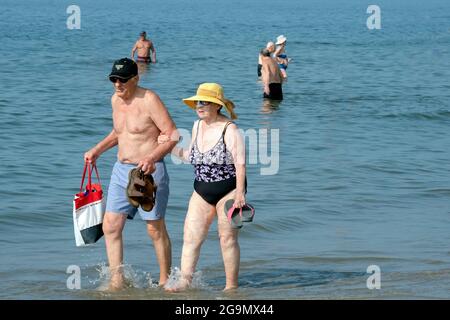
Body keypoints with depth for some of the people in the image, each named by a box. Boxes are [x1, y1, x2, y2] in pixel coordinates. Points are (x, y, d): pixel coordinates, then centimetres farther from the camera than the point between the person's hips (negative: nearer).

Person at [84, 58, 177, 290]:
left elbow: (172, 135, -17)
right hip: (121, 170, 8)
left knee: (155, 229, 1)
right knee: (110, 226, 0)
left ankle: (165, 281, 13)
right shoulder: (116, 100, 10)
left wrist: (151, 157, -29)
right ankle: (117, 281, 5)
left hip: (148, 172, -8)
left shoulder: (148, 100, -14)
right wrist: (97, 150, 17)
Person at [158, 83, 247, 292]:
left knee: (227, 238, 1)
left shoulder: (229, 129, -12)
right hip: (202, 191, 6)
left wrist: (240, 194, -23)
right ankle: (185, 280, -3)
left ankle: (231, 285, 10)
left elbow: (240, 163, -15)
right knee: (191, 236, -3)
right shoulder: (197, 126, 9)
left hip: (228, 190, -6)